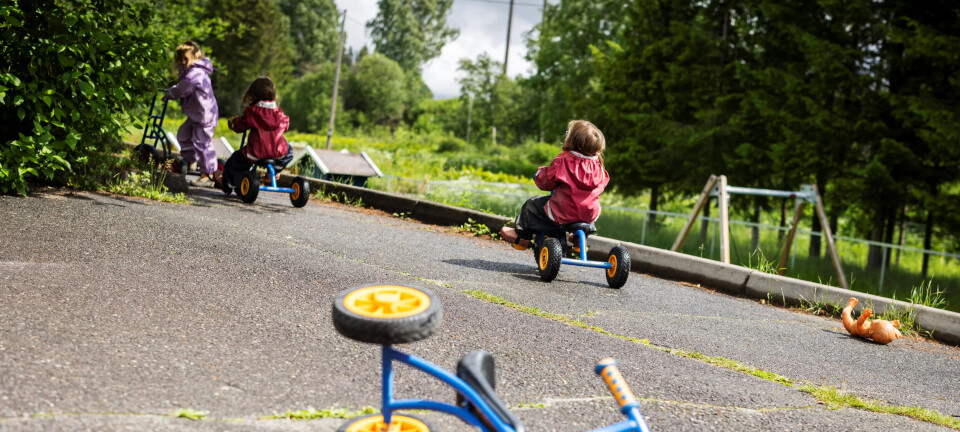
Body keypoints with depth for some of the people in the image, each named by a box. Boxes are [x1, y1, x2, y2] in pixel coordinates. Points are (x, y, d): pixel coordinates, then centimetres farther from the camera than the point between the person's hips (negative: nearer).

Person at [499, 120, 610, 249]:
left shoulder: (562, 162, -17)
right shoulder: (598, 166, -2)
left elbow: (545, 181, -9)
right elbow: (602, 182, 16)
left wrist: (540, 172, 16)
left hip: (563, 214, -5)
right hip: (590, 215, 5)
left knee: (532, 205, 17)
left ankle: (522, 236, 33)